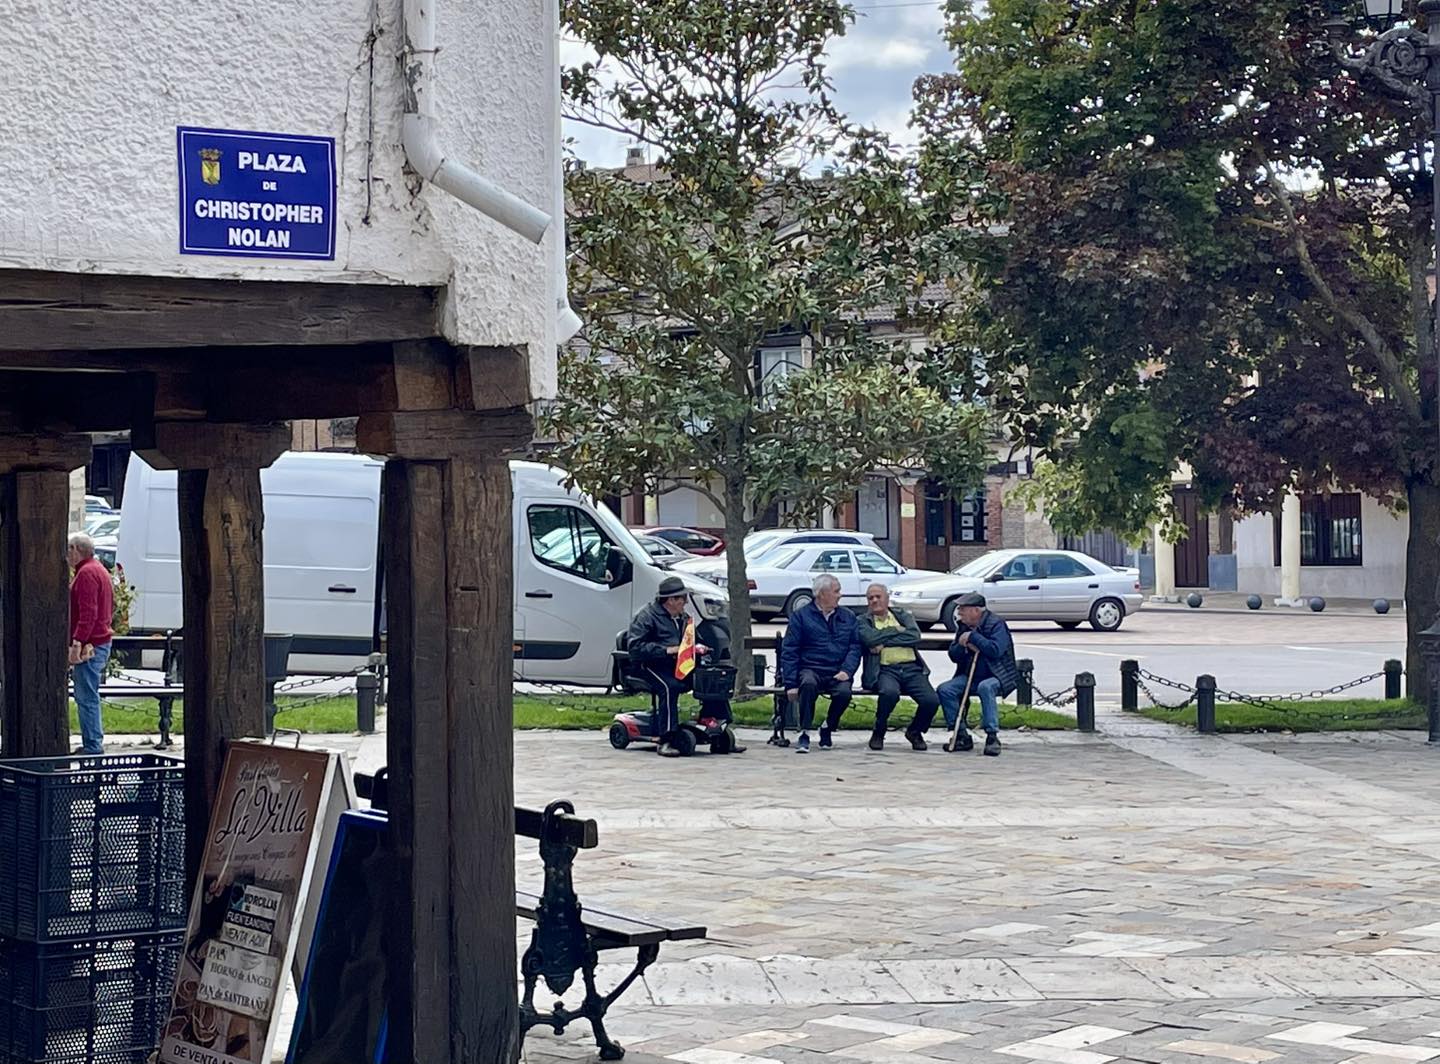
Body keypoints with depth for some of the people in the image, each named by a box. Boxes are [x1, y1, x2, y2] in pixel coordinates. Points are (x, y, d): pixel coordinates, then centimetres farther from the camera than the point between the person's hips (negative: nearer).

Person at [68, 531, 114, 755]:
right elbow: (111, 607, 25)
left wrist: (77, 643, -24)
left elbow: (88, 613, -22)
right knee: (87, 696, 15)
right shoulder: (99, 570, 20)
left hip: (89, 645, -11)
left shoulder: (86, 573, -13)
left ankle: (92, 746, -8)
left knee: (87, 697, -8)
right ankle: (93, 743, 18)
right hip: (101, 640, 11)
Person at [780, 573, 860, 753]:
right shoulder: (801, 616, 6)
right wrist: (790, 684, -9)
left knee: (845, 691, -31)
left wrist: (846, 671, -12)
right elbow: (789, 652, 1)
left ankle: (827, 730, -4)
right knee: (809, 684, -37)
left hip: (837, 674, 2)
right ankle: (804, 735, -27)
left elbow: (855, 648, 9)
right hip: (810, 669, -2)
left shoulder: (848, 618, 16)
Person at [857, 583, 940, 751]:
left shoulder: (902, 615, 19)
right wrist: (896, 630, 1)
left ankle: (915, 731, 11)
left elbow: (915, 636, -1)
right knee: (890, 692, -38)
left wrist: (885, 641, -6)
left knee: (932, 700, -22)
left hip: (911, 668, 3)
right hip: (885, 669, -3)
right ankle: (878, 733, -10)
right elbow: (870, 639, -9)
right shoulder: (864, 621, 13)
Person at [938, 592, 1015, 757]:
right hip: (970, 676, 7)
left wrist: (973, 637, -18)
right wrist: (964, 646, -10)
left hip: (996, 676, -7)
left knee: (985, 687, -39)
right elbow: (953, 655, 11)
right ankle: (962, 736, -9)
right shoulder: (964, 626, 13)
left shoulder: (997, 624, -9)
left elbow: (995, 650, -26)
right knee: (945, 690, -16)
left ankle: (992, 736, -35)